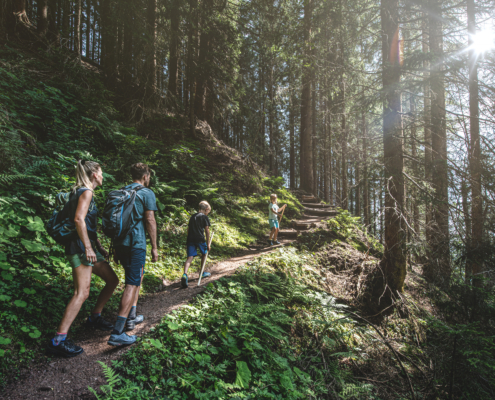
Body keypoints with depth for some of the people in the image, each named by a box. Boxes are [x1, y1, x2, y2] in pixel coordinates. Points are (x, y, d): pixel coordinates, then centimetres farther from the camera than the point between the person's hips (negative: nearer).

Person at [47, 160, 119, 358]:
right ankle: (58, 340, -15)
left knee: (112, 280, 14)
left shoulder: (84, 192, 20)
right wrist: (88, 247, -23)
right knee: (82, 292, -16)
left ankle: (95, 317, 24)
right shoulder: (86, 192, -9)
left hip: (88, 247, 10)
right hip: (80, 247, -10)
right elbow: (79, 219, -22)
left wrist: (99, 246, 24)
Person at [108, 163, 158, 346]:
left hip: (120, 243, 8)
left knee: (138, 276, 24)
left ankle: (131, 317, 27)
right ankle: (117, 333, -11)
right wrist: (154, 247, -4)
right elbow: (150, 220, -10)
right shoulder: (147, 193, -4)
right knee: (132, 285, -7)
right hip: (136, 244, -8)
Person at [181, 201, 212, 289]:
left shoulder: (192, 217, 20)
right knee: (204, 254, 20)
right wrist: (208, 243, 4)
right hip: (200, 239, -4)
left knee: (190, 257, -4)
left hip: (190, 239, 4)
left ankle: (185, 274, -27)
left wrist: (187, 243, 25)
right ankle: (203, 273, 33)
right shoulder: (204, 217, 3)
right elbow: (207, 231, -1)